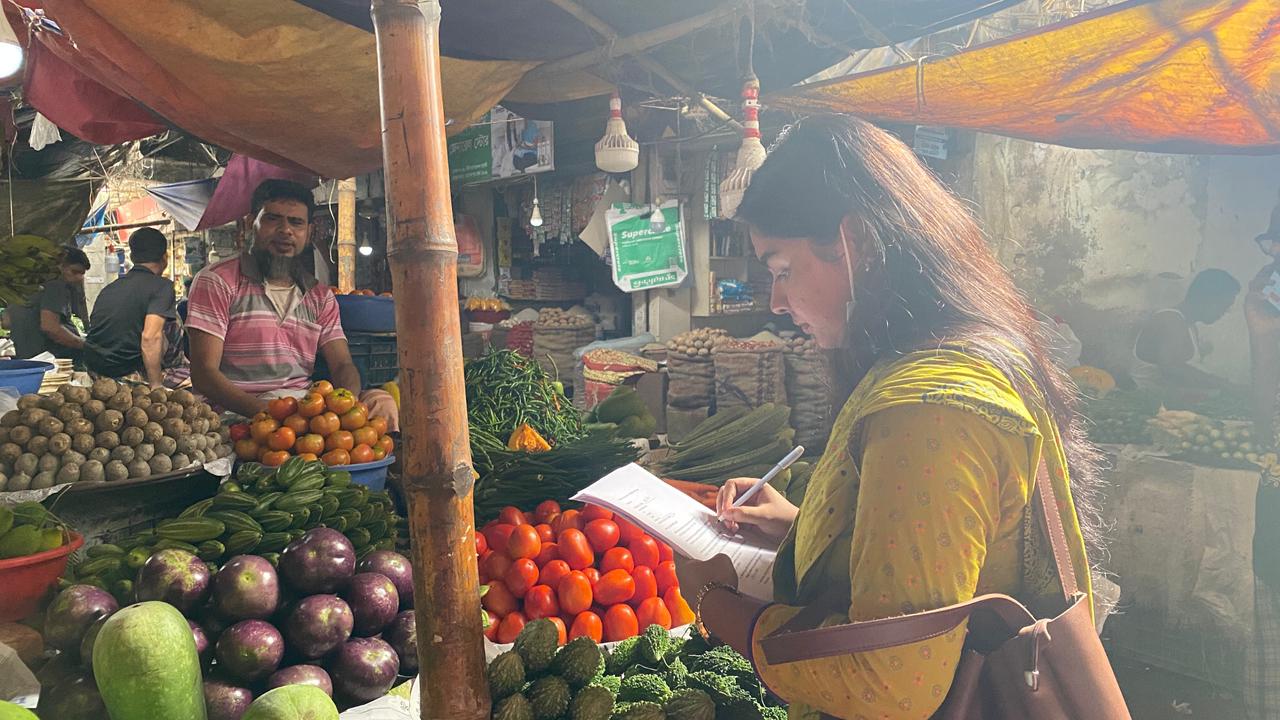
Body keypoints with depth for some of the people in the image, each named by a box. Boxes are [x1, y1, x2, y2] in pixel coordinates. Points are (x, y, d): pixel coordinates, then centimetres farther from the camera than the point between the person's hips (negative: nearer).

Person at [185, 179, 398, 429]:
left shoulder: (321, 296, 20)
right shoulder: (216, 281, 3)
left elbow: (342, 365, 10)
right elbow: (204, 373, -6)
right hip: (241, 414, -5)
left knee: (382, 404, -24)